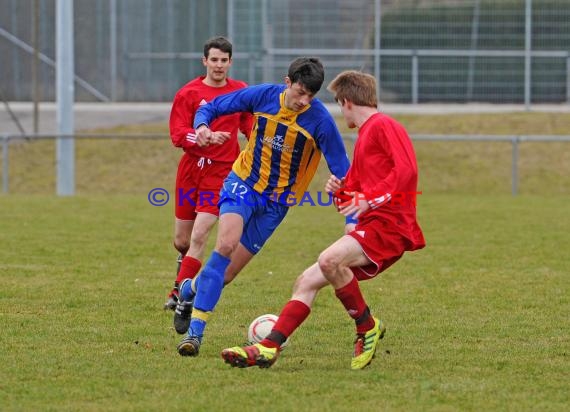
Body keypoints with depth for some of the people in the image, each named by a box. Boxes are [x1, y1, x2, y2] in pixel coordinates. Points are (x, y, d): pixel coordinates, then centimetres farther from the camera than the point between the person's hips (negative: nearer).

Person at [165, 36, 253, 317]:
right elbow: (177, 135, -9)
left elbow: (250, 127, 17)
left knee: (199, 236, -15)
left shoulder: (240, 92, 3)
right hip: (190, 168, 1)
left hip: (221, 171, -1)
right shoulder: (188, 93, -2)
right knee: (181, 240, 7)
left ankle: (180, 292, -7)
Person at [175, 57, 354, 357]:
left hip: (277, 200, 0)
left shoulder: (320, 121, -18)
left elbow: (342, 171, -13)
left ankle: (192, 288, 33)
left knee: (225, 271, -2)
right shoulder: (263, 95, -12)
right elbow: (210, 108, 1)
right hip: (243, 182, 0)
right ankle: (195, 331, -22)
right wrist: (202, 126, -23)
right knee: (227, 244, -26)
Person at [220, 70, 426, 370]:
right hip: (371, 227, 10)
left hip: (389, 224, -10)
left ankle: (367, 328, -13)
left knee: (329, 260, -31)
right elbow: (350, 202, 28)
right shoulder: (364, 137, 25)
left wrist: (368, 199, -24)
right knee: (307, 281, 3)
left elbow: (406, 169, -21)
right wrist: (339, 190, 5)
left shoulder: (382, 126, -5)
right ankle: (268, 348, -1)